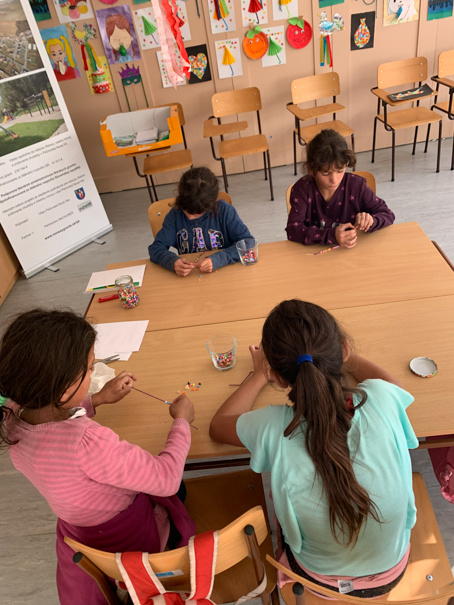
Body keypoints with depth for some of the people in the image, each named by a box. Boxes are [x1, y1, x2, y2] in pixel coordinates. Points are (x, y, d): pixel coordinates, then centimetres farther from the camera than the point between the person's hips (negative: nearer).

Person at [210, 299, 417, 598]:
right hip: (392, 572, 2)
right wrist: (341, 356, 11)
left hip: (319, 581, -1)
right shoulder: (381, 399, -30)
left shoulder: (273, 429, -33)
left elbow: (217, 426, -9)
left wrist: (260, 375, 2)